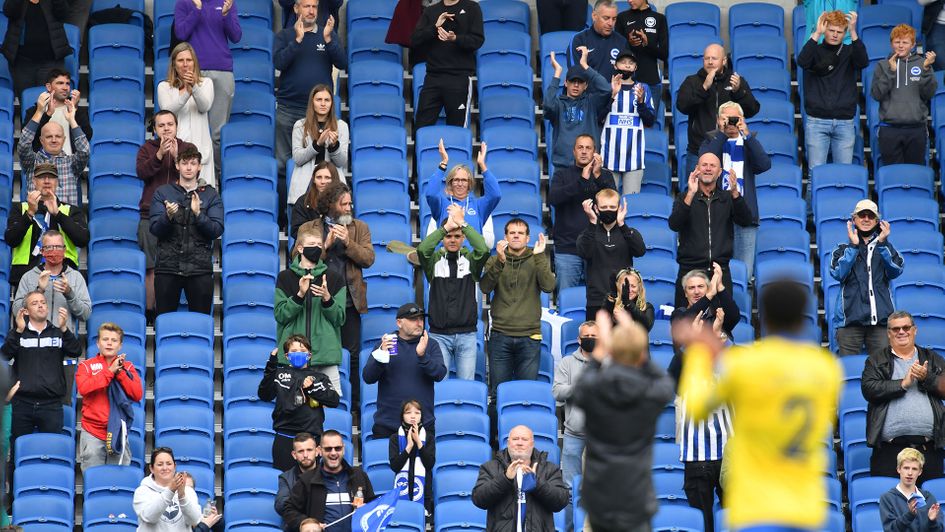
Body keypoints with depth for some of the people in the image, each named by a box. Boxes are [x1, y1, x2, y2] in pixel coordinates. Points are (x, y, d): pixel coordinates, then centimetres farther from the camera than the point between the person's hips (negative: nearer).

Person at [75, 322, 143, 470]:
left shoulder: (127, 366, 12)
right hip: (92, 432, -1)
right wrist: (110, 371, -12)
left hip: (118, 432, 1)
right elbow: (83, 388, -12)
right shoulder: (87, 365, 8)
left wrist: (120, 373, -8)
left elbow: (138, 394, 1)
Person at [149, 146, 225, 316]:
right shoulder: (162, 193, 8)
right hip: (168, 265, 0)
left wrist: (198, 214, -17)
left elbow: (217, 231, -2)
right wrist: (168, 217, -20)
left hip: (199, 268, 0)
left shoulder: (210, 195, 7)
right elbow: (155, 230, 0)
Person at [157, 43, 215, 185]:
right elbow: (167, 111, -8)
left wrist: (194, 87, -24)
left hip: (200, 145, 0)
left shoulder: (206, 83, 11)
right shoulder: (164, 87, 10)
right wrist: (187, 93, -22)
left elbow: (205, 107, -7)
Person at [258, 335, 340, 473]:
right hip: (285, 437, -1)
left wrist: (313, 388, -10)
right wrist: (271, 368, -14)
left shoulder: (319, 377, 12)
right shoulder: (279, 373, 9)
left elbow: (335, 400, 2)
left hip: (311, 436, 1)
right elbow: (265, 395, -5)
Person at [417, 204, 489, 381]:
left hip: (467, 334, 0)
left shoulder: (470, 260, 6)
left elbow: (483, 250, -16)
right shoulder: (435, 260, 5)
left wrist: (462, 223, -15)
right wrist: (446, 226, -19)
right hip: (439, 334, 0)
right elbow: (422, 249, -17)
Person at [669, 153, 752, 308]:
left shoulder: (727, 198, 11)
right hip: (690, 270, -1)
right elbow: (674, 225, -9)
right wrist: (691, 195, -21)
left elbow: (746, 220, -5)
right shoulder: (684, 198, 8)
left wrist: (735, 192, -20)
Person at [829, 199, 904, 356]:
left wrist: (883, 243, -12)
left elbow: (896, 270, -3)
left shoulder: (885, 248, 16)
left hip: (881, 319, 1)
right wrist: (854, 246, -9)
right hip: (850, 319, -1)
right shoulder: (844, 249, 13)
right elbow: (838, 273, -6)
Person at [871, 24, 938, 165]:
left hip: (916, 129, 0)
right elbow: (876, 94, -3)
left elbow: (928, 94, -2)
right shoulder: (883, 66, 7)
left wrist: (926, 69, -14)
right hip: (889, 129, 0)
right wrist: (890, 71, -13)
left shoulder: (922, 64, 6)